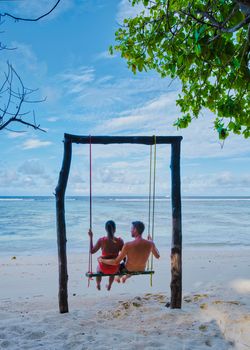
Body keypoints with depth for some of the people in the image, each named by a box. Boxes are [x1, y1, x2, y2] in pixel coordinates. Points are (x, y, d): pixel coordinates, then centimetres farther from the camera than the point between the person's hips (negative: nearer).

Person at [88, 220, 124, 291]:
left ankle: (98, 285, 58)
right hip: (115, 268, 1)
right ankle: (109, 286, 58)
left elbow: (92, 251, -6)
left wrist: (91, 237, -1)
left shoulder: (101, 240, -20)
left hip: (104, 268, -1)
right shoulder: (119, 241, -17)